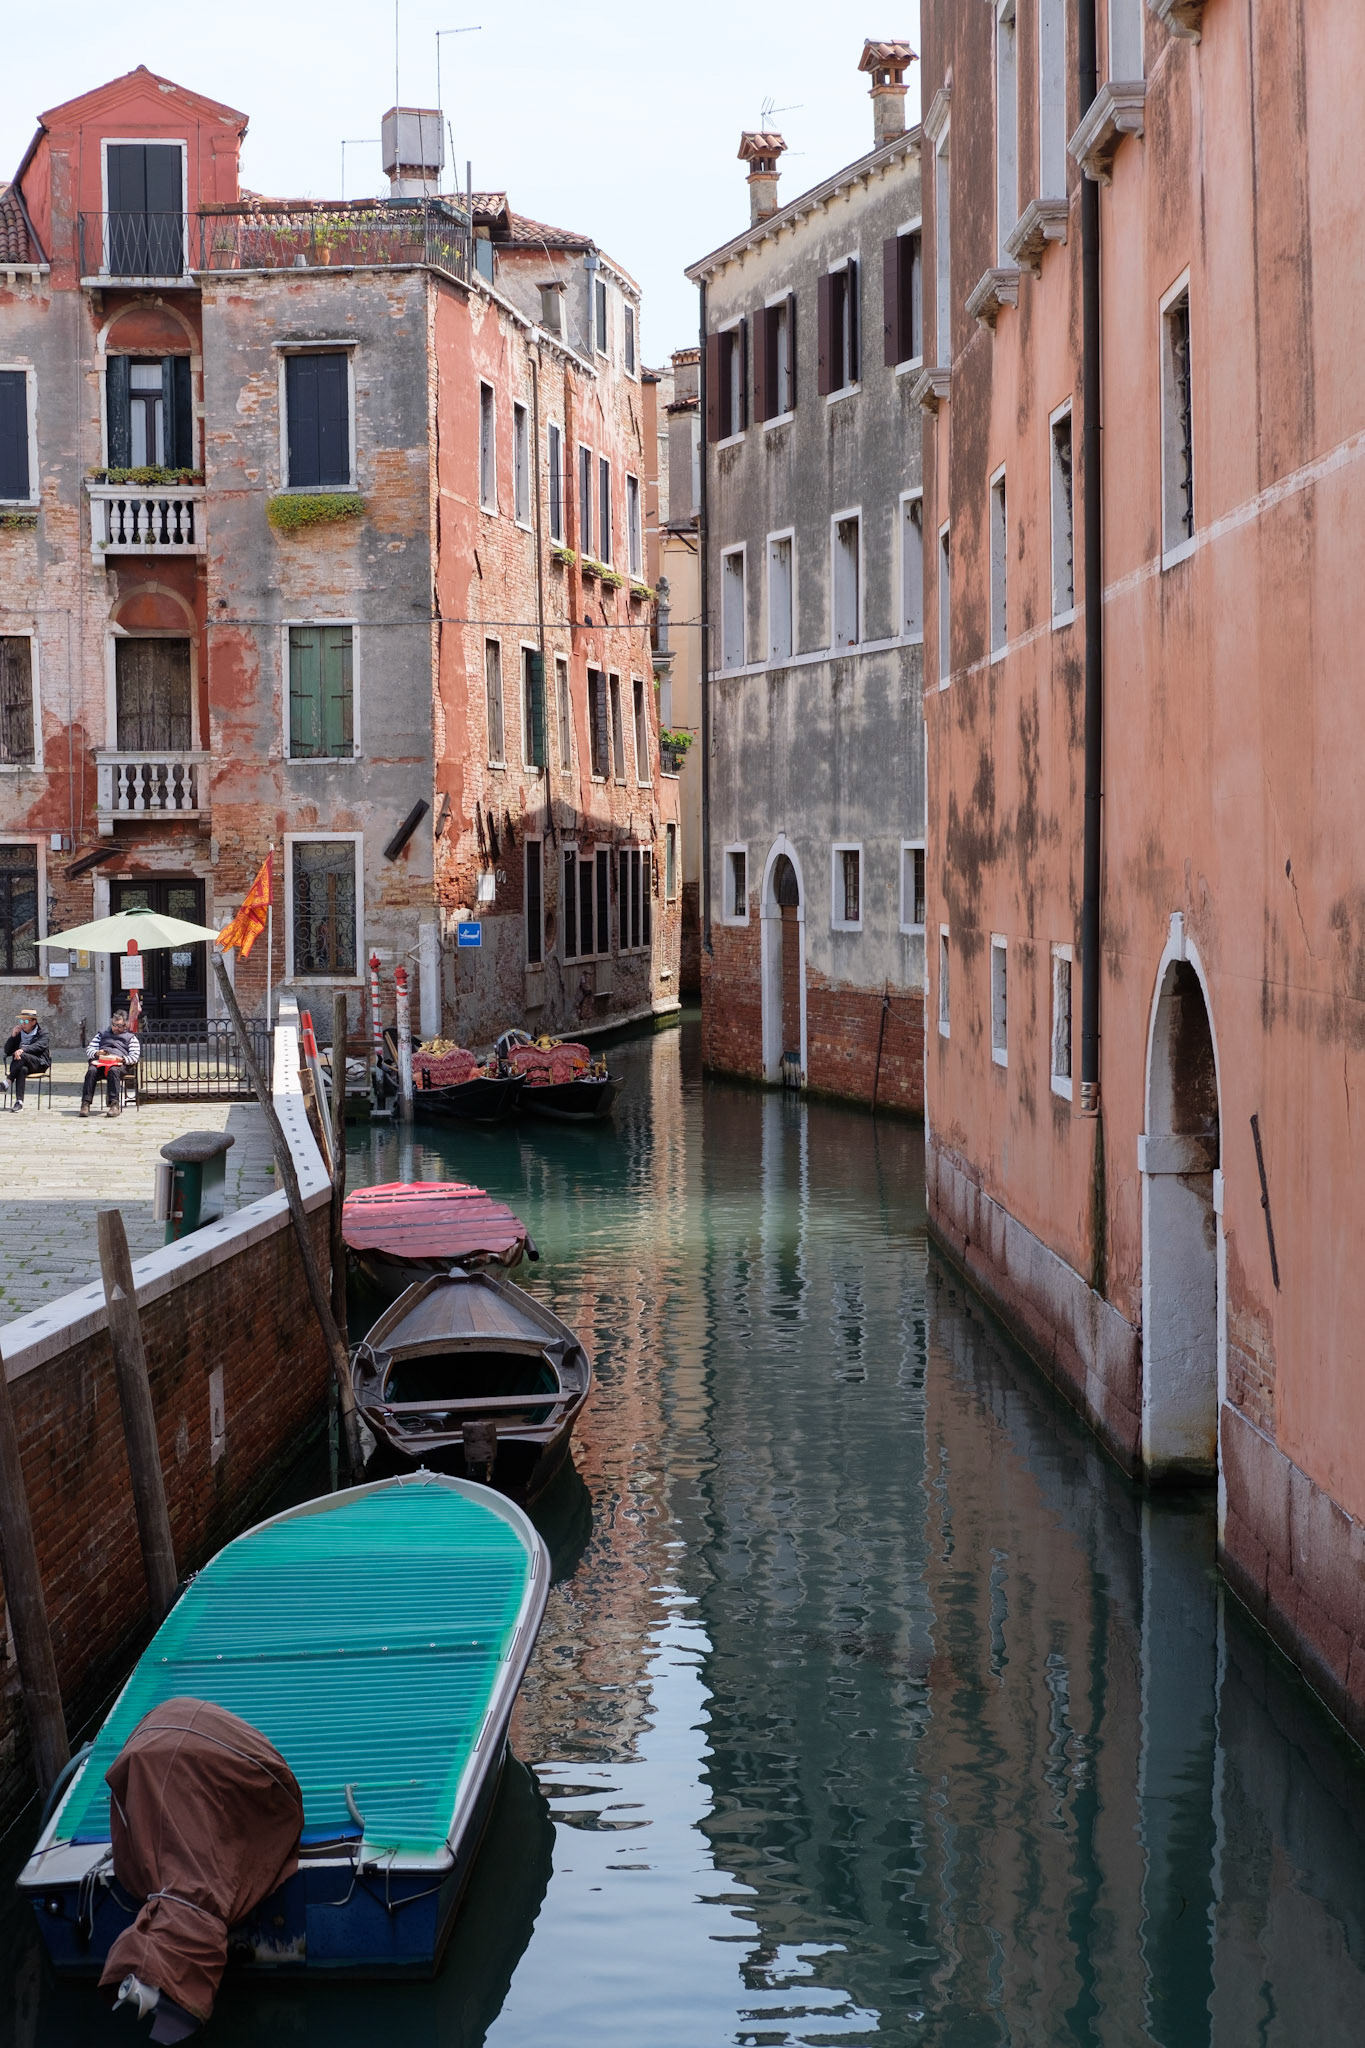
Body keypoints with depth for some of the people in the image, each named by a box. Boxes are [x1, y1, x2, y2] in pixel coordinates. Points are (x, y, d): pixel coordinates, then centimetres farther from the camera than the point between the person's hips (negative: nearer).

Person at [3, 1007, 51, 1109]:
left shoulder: (42, 1034, 8)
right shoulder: (19, 1034, 20)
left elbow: (38, 1046, -16)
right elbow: (7, 1051, 14)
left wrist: (23, 1050, -34)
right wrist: (13, 1036, -1)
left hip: (39, 1064, -2)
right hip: (23, 1065, 2)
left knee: (23, 1056, -35)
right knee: (23, 1069, -37)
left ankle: (9, 1081, -37)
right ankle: (19, 1101, -48)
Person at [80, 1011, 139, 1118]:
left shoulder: (131, 1037, 25)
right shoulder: (101, 1035, 34)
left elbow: (134, 1057, 10)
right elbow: (88, 1050, 21)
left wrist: (121, 1059, -10)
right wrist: (97, 1053, -2)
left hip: (118, 1063, -2)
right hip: (99, 1060, 2)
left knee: (113, 1071, -40)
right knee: (91, 1071, -34)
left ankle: (114, 1104, -46)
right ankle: (85, 1103, -41)